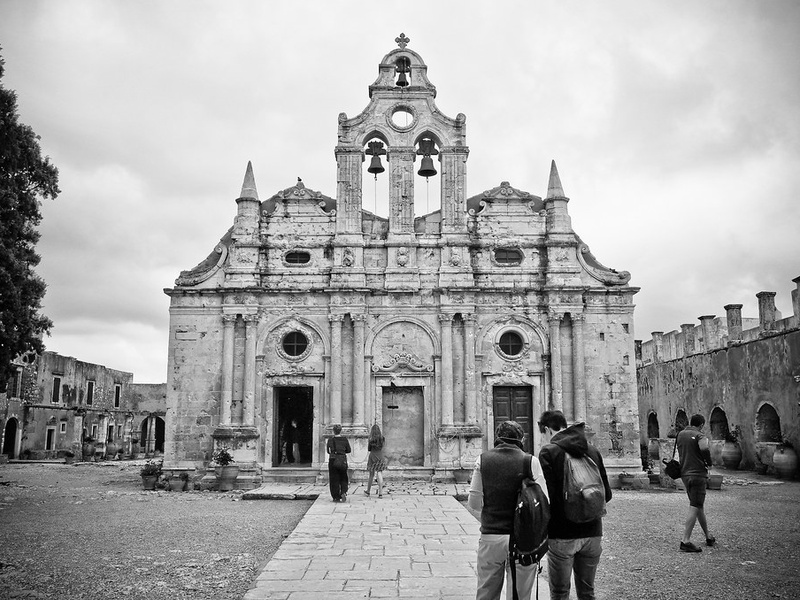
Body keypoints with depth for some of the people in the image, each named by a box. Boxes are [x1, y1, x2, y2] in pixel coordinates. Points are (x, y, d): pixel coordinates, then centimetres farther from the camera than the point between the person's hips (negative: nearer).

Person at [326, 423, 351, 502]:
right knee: (343, 478, 15)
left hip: (333, 460, -1)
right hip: (343, 460, 1)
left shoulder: (330, 440, -5)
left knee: (334, 479, 8)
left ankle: (336, 497, 8)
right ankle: (343, 492, -7)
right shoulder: (344, 439, -1)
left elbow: (328, 451, -5)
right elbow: (348, 450, 3)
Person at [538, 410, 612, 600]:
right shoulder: (592, 450, 8)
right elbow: (606, 494, 8)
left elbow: (546, 495, -17)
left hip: (563, 535, -5)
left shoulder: (548, 452, -9)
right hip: (592, 532, 5)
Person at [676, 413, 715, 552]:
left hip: (685, 474, 8)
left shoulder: (680, 435, 12)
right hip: (698, 474, -7)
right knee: (694, 508, -7)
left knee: (700, 506, 19)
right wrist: (709, 462, -14)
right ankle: (685, 541, -12)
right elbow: (704, 448, -30)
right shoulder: (699, 436, -10)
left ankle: (708, 537, 30)